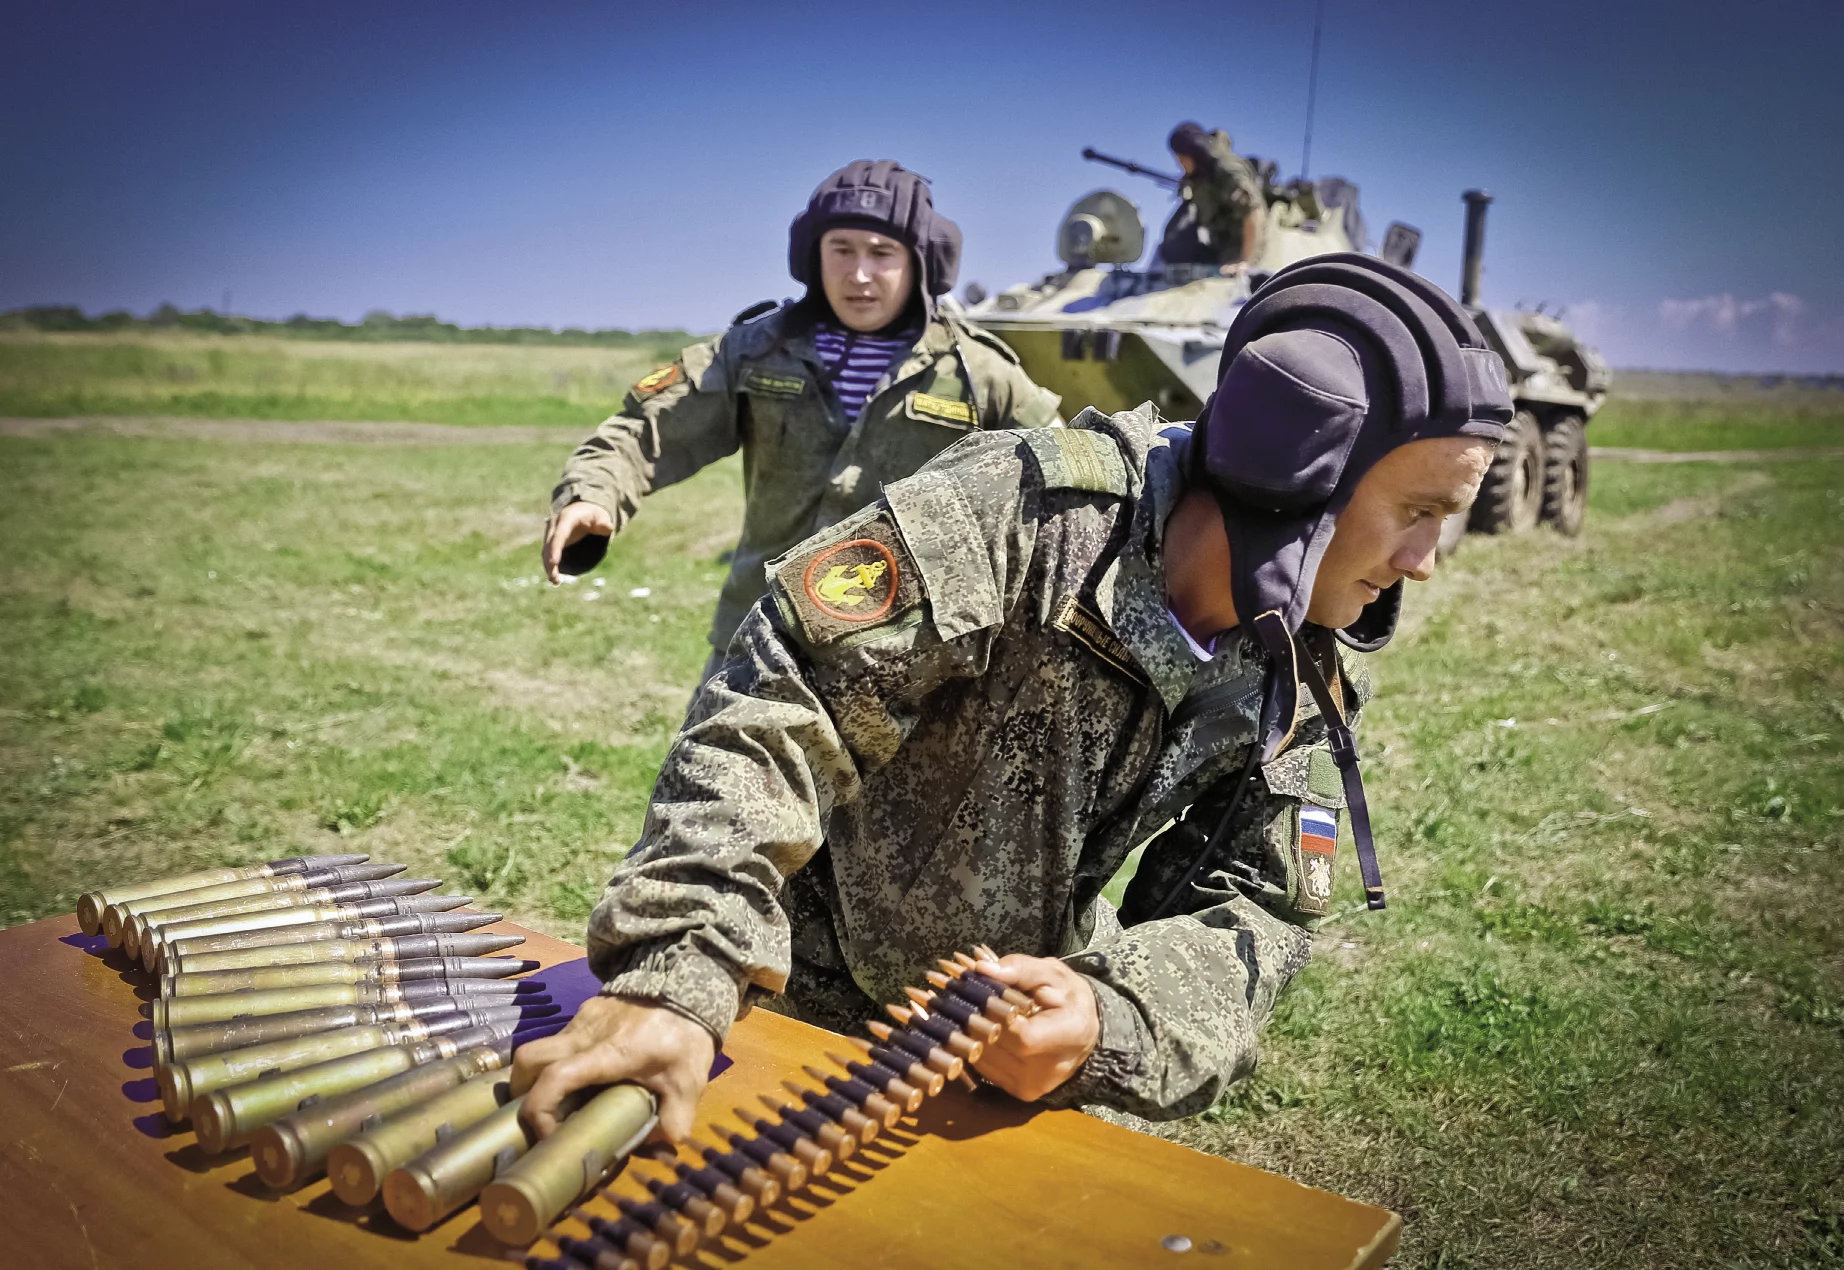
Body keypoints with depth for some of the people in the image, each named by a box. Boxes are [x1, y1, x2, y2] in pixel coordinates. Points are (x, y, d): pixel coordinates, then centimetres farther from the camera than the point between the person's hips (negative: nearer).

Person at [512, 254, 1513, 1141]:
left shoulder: (1310, 673, -8)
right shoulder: (1026, 511, -29)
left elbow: (1253, 915, -14)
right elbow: (774, 710, -34)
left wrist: (1109, 1015, -35)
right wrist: (674, 974, -45)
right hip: (808, 995, -5)